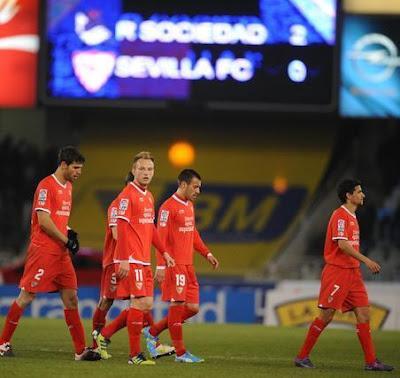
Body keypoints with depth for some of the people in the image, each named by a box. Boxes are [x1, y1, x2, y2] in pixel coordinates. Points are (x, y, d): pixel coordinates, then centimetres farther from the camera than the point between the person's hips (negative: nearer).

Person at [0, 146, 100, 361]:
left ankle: (81, 351, 2)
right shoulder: (46, 186, -12)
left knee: (71, 298, 3)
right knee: (26, 296, -3)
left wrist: (69, 232, 8)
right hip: (43, 251, -8)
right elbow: (44, 221, -17)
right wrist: (66, 240, -12)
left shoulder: (68, 186, 16)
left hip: (61, 253, 8)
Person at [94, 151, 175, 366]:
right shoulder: (127, 195, -10)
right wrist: (124, 259, -21)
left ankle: (104, 335, 17)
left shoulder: (149, 197, 17)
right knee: (140, 303, -10)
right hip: (131, 260, -9)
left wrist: (163, 252, 21)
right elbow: (122, 228, -16)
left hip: (144, 260, 9)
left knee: (146, 305, 8)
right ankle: (135, 355, -4)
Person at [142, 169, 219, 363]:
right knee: (177, 305, -6)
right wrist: (161, 266, -19)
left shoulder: (189, 206, 17)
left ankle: (152, 332, 20)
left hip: (188, 266, 9)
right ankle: (180, 352, 0)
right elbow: (160, 238, -14)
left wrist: (207, 253, 17)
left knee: (192, 307, 7)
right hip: (174, 265, -9)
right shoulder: (168, 207, -11)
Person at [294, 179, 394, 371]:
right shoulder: (340, 215, -12)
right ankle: (302, 356, 3)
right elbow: (342, 244, -22)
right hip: (336, 271, -9)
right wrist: (366, 260, -25)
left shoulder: (352, 217, 18)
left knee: (364, 313, 1)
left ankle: (371, 361, 0)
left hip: (352, 272, 9)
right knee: (326, 315, -7)